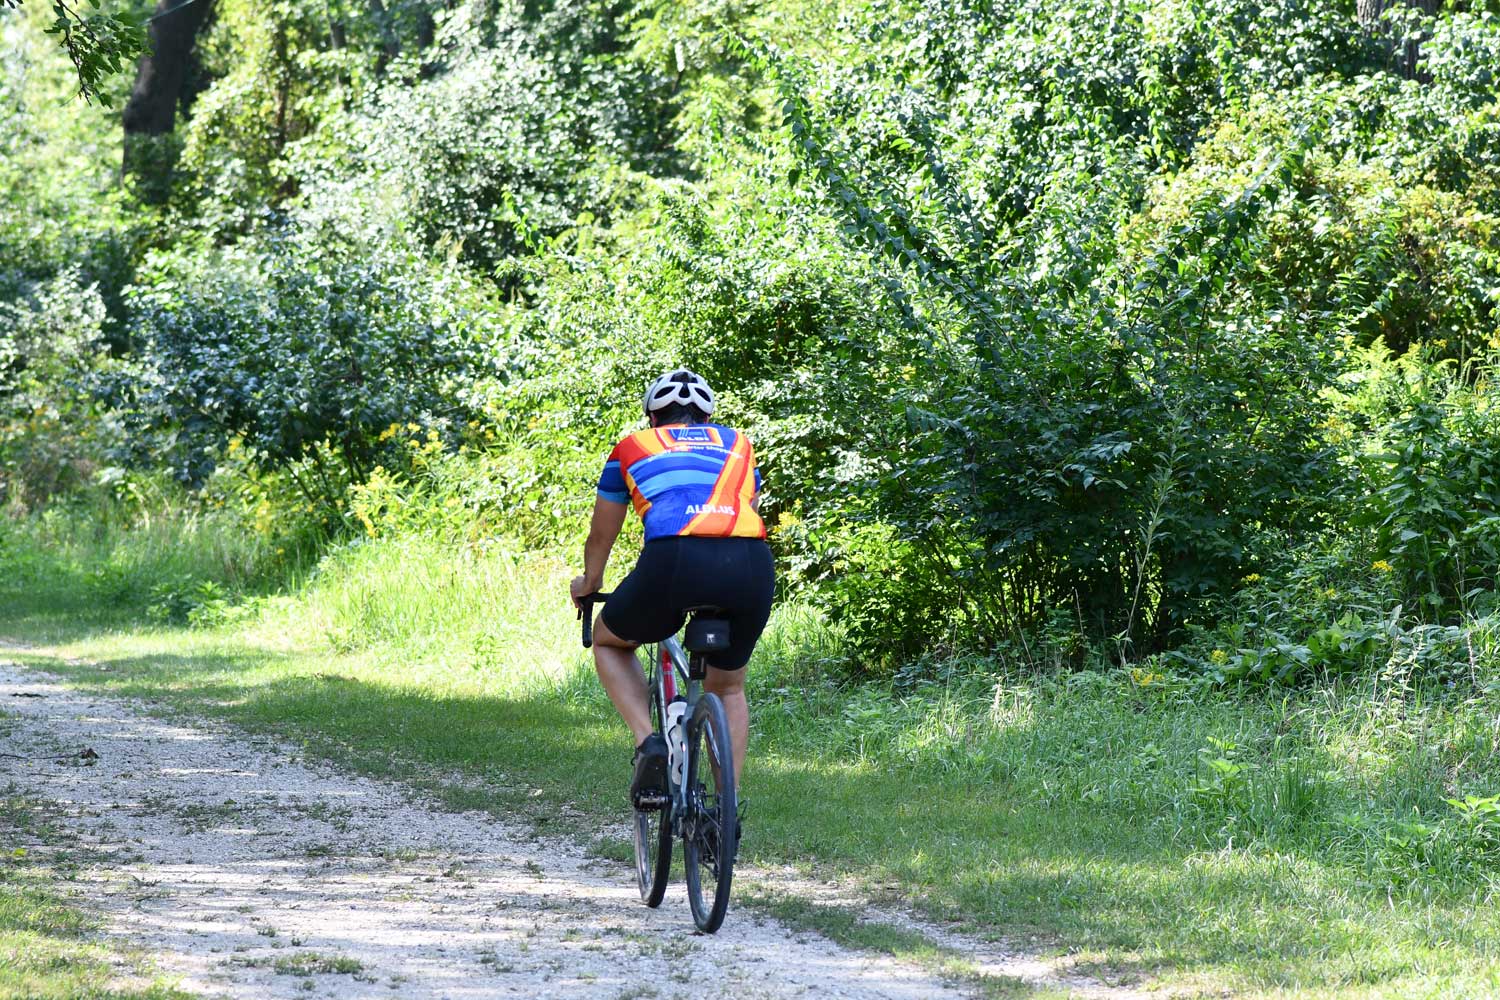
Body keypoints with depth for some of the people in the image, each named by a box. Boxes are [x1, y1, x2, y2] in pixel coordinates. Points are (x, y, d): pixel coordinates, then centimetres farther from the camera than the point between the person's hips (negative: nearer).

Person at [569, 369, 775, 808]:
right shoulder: (737, 445, 33)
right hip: (750, 565, 2)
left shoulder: (633, 448, 28)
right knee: (727, 687, 28)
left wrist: (588, 585, 60)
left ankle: (649, 743, 7)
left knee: (608, 641, 29)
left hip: (672, 559, -2)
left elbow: (601, 536, 40)